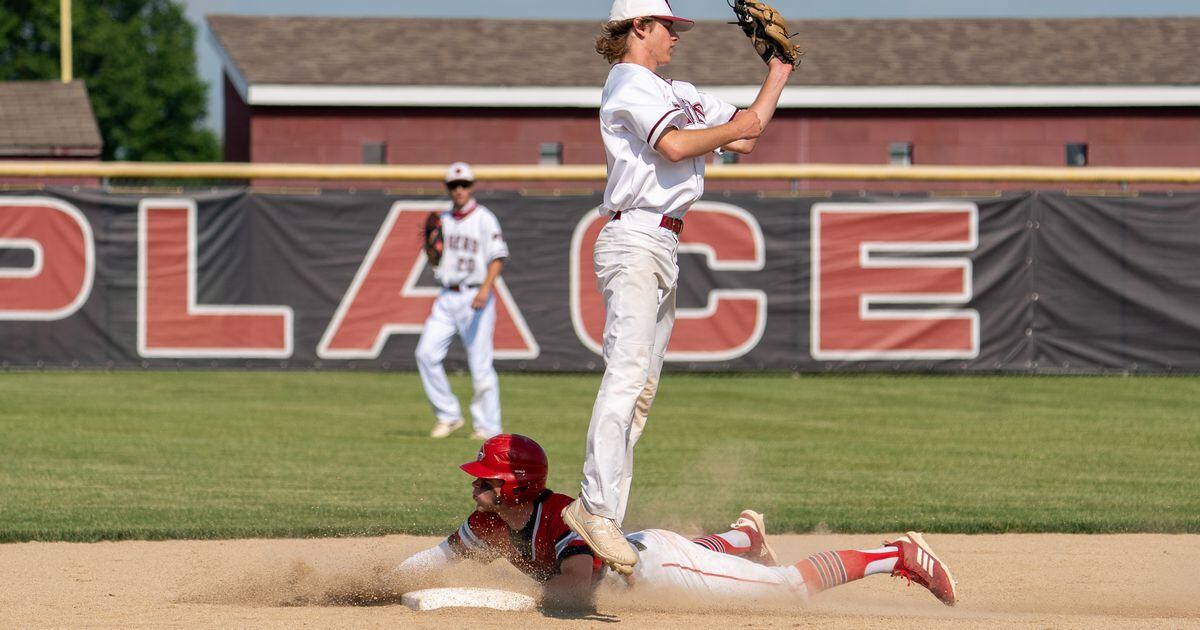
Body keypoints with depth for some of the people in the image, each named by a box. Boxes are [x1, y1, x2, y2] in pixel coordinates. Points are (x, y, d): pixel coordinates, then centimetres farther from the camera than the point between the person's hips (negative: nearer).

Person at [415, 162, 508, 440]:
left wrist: (486, 287, -26)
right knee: (426, 353, -6)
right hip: (447, 297, 6)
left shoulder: (484, 219, -5)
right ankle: (448, 415, 6)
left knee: (480, 364, -6)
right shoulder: (443, 220, 14)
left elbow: (497, 257, -12)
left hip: (475, 297, -6)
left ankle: (488, 427, 1)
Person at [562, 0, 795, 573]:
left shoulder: (674, 92, 25)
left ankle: (603, 515, 3)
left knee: (641, 389, 5)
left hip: (662, 247, 10)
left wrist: (779, 72, 23)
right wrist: (733, 130, -7)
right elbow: (674, 145, -19)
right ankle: (596, 508, -31)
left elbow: (749, 130, 26)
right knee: (625, 374, -22)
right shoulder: (629, 84, -4)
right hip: (635, 240, -10)